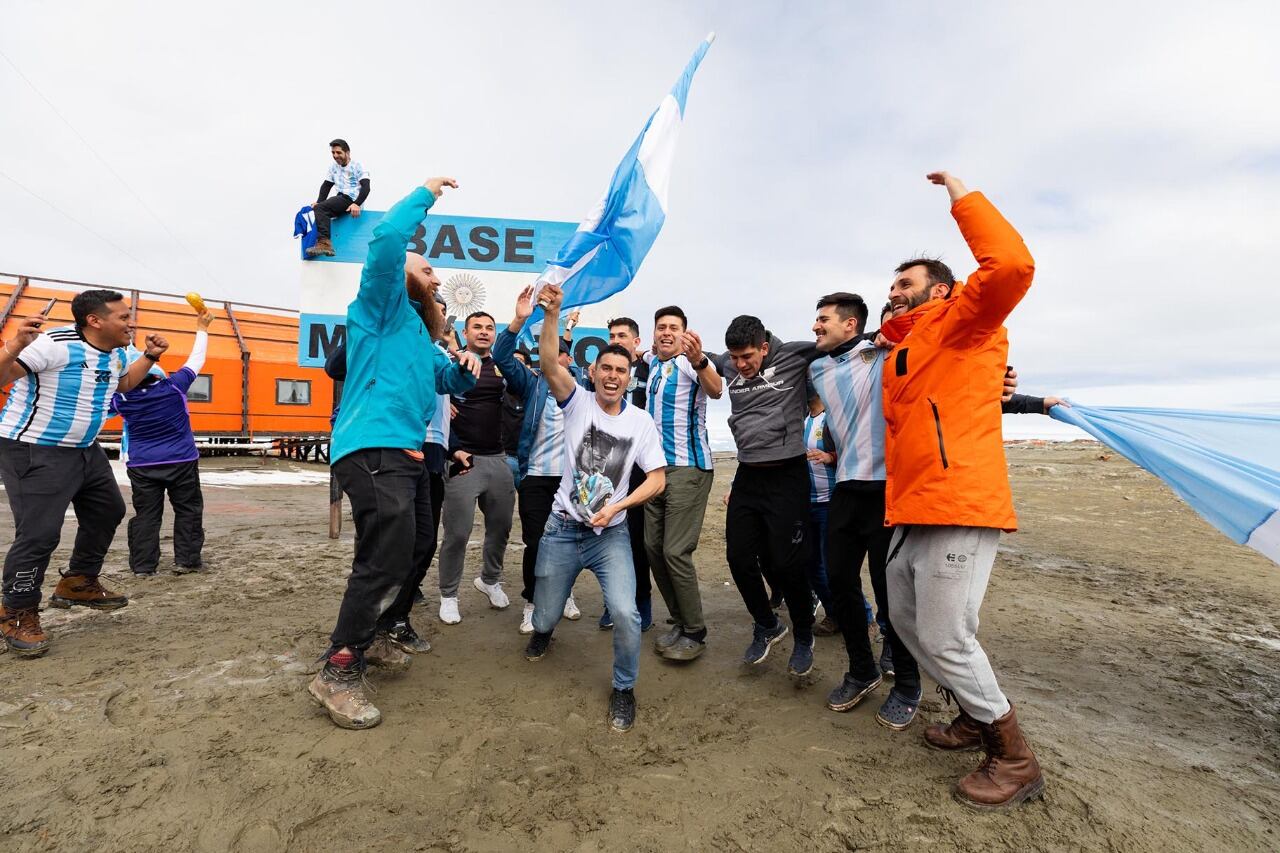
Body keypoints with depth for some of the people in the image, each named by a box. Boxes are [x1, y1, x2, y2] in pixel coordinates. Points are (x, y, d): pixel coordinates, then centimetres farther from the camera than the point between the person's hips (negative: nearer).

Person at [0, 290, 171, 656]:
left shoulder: (116, 353, 4)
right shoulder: (55, 344, -23)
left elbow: (123, 383, 25)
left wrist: (149, 357, 12)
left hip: (85, 450, 9)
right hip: (34, 452, -9)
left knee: (108, 511, 17)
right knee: (39, 533, -10)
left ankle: (79, 584, 34)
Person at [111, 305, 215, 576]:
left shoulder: (121, 399, -5)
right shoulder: (174, 387, -10)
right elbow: (196, 361, 1)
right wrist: (202, 329, 11)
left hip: (142, 466, 2)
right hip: (182, 462, -2)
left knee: (145, 515, 8)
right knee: (188, 510, 7)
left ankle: (143, 565, 10)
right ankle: (186, 559, 7)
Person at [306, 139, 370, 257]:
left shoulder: (357, 166, -2)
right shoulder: (334, 167, 19)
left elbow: (366, 187, -14)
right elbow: (326, 186, 17)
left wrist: (357, 204, -29)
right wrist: (319, 202, 0)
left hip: (352, 199, -8)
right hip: (341, 199, 8)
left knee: (319, 208, -23)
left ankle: (324, 242, -30)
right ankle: (323, 243, -11)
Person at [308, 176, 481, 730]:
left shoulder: (416, 331, 25)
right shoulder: (382, 307, -1)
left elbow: (449, 382, 30)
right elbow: (388, 237, -17)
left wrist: (464, 369, 7)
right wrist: (424, 194, -3)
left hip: (405, 454, 10)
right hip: (373, 450, -10)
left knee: (413, 550, 17)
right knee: (386, 557, -16)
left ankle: (366, 633, 35)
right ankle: (338, 672, -3)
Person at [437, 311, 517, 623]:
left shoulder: (502, 368, 11)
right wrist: (454, 450, -11)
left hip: (498, 458, 5)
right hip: (464, 459, -4)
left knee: (501, 527, 14)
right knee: (457, 533, -1)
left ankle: (490, 580, 37)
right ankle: (448, 595, 18)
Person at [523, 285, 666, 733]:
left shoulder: (640, 421, -2)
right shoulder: (578, 402, -4)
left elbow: (657, 478, -3)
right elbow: (549, 364, -22)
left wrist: (616, 506, -16)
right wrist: (552, 314, -34)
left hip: (611, 533, 0)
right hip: (563, 528, 1)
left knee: (625, 614, -19)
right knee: (544, 617, 13)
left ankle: (624, 688, 12)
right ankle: (543, 632, 54)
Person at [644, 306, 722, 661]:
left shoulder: (692, 363, -9)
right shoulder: (650, 363, 12)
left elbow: (716, 390, -30)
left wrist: (699, 361, -51)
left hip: (688, 468, -7)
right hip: (655, 468, 7)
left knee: (676, 552, -10)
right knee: (654, 548, 8)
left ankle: (695, 633, 8)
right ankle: (680, 622, 24)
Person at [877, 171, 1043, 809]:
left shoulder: (960, 323, -2)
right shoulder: (898, 353, 22)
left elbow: (1012, 266, -21)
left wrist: (962, 197, -11)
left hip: (959, 508, -9)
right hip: (912, 513, 9)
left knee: (945, 636, -4)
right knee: (905, 617, 17)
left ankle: (1014, 759, 18)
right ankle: (975, 715, 37)